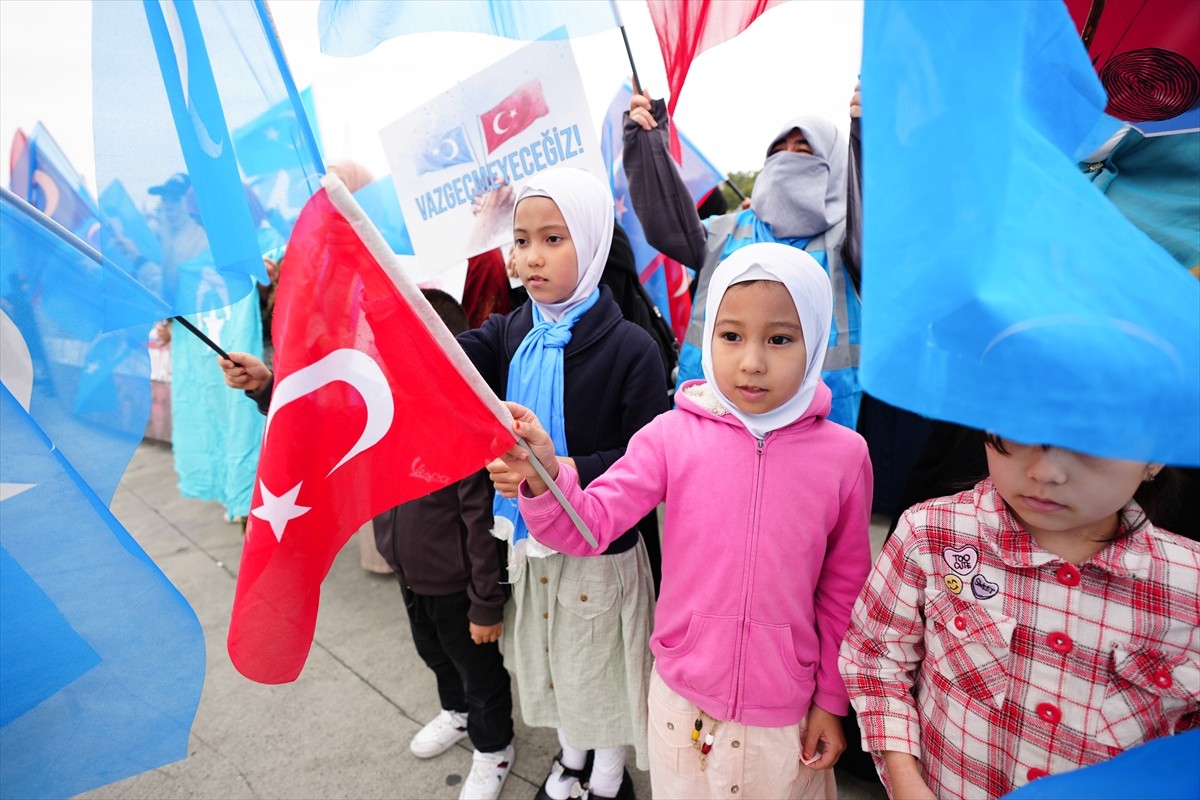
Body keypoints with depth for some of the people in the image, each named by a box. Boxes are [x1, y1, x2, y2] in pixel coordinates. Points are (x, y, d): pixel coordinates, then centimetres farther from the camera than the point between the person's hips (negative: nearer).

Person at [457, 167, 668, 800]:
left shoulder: (630, 348, -19)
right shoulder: (509, 334, -3)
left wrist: (560, 472, -32)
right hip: (530, 536, 5)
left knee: (602, 662, 18)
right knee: (549, 656, 25)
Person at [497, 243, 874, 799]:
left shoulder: (843, 454, -12)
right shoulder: (673, 435, -14)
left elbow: (843, 591, -2)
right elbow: (590, 523, -16)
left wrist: (831, 702, 5)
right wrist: (542, 478, -36)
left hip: (786, 712, 0)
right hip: (684, 698, 1)